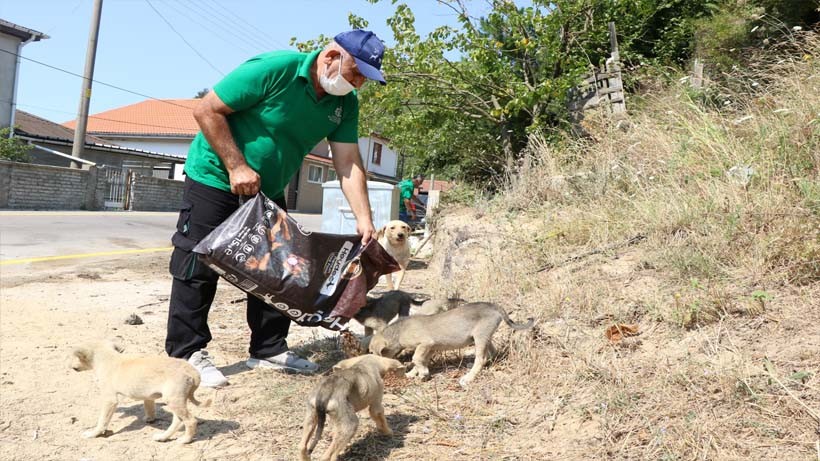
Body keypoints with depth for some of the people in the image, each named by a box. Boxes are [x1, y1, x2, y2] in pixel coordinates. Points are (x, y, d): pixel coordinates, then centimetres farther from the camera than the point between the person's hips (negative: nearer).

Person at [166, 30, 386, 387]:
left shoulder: (345, 103, -5)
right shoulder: (273, 69, -24)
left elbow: (349, 165, -8)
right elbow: (207, 111, -21)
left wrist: (364, 221, -16)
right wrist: (237, 167, -25)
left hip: (267, 191, 7)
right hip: (216, 179, -7)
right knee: (198, 266, -3)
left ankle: (269, 349, 21)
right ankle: (187, 353, 9)